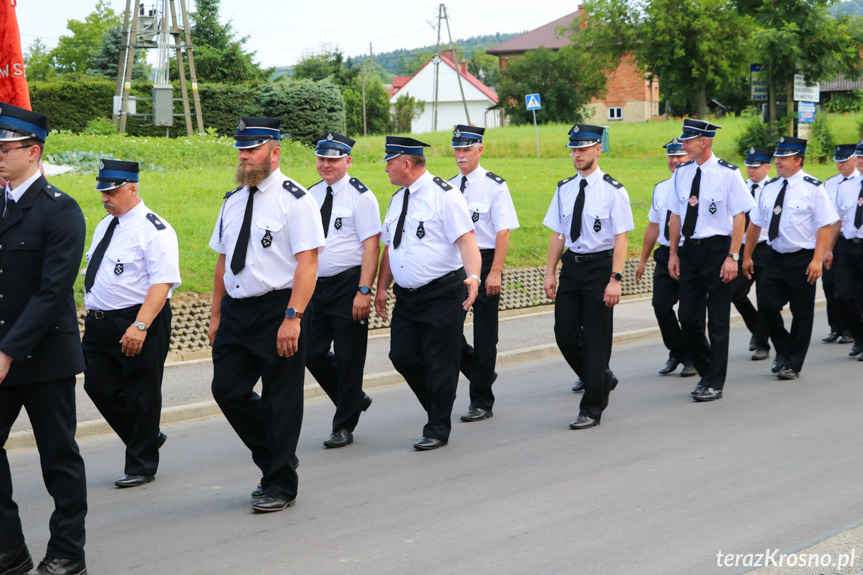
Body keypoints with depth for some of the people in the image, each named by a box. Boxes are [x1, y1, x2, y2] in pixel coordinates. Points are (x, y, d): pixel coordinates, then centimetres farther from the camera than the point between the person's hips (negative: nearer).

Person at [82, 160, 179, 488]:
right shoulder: (105, 226, 14)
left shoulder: (154, 230, -13)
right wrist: (93, 316, 18)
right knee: (99, 386, 9)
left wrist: (140, 326, -28)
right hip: (99, 323, 8)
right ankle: (147, 438, 29)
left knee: (141, 395, 1)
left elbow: (162, 282, -21)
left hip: (138, 324, -8)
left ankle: (141, 466, 14)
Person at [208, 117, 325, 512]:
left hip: (278, 309, -7)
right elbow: (223, 260, 17)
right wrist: (217, 315, 13)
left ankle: (281, 485, 14)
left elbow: (307, 262, -15)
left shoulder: (295, 200, -9)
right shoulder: (233, 201, 13)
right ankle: (273, 461, 26)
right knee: (228, 391, 5)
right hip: (236, 309, 7)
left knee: (281, 400, 1)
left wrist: (292, 317, -23)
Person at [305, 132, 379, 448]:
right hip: (317, 285, 6)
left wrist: (364, 291, -20)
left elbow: (371, 246, -13)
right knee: (313, 353, 5)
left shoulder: (360, 196, -8)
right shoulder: (311, 195, 10)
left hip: (348, 284, -6)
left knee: (348, 358, 1)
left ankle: (344, 427, 14)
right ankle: (354, 399, 28)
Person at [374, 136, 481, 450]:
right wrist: (381, 288, 15)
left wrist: (473, 277, -34)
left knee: (439, 362, -2)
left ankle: (437, 429, 10)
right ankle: (438, 408, 26)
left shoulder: (444, 195, -11)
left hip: (442, 295, -8)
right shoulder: (398, 199, 14)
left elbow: (466, 239, -20)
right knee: (403, 356, 5)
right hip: (407, 295, 8)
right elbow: (389, 246, 20)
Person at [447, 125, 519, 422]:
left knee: (484, 334, 2)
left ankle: (482, 402, 11)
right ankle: (481, 373, 26)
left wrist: (495, 273, -18)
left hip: (484, 261, -5)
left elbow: (503, 231, -12)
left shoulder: (494, 185, -7)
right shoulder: (448, 186, 9)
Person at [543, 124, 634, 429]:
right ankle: (602, 379, 31)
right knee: (565, 335, 5)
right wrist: (550, 272, 5)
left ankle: (592, 409, 6)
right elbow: (558, 234, 11)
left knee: (596, 339, -2)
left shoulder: (613, 191, -8)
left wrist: (615, 280, -18)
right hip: (571, 265, 6)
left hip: (600, 265, -6)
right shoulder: (564, 189, 9)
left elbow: (621, 238, -11)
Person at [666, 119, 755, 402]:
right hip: (689, 250, 5)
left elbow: (739, 216, -9)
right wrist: (673, 254, 11)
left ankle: (714, 383, 10)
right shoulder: (681, 173, 7)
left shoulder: (727, 174, -8)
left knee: (718, 320, 2)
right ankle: (706, 371, 26)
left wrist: (732, 256, -14)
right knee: (688, 318, 5)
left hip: (717, 249, -5)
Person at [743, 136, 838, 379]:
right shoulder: (769, 189, 8)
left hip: (802, 259, -4)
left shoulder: (812, 188, -8)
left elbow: (825, 225, -12)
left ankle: (793, 364, 15)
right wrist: (747, 256, 14)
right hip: (775, 257, 5)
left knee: (802, 312, 3)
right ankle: (783, 350, 20)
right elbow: (755, 223, 15)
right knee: (767, 304, -4)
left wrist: (817, 260, -20)